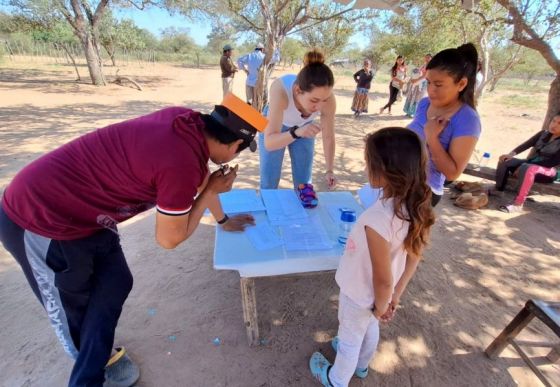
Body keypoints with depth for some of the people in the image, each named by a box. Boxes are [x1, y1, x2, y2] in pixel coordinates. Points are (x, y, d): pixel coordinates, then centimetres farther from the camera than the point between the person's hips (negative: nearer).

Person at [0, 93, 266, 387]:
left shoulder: (188, 123, -6)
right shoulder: (182, 165, -33)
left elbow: (202, 176, 12)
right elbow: (169, 239, -16)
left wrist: (223, 220, 25)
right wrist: (211, 191, -8)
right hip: (39, 220, -7)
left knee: (115, 285, 16)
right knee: (73, 307, 15)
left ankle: (98, 358, 41)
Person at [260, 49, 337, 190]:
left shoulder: (327, 97, -32)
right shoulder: (281, 90, -41)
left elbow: (328, 137, -18)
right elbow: (269, 142, -43)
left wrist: (329, 170, -25)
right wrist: (296, 132, -58)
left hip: (304, 128, 2)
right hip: (274, 127, -2)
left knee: (304, 184, 5)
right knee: (268, 183, 3)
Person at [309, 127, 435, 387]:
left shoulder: (377, 220, -42)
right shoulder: (416, 207, -17)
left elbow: (383, 280, -29)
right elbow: (414, 257, -4)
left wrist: (381, 306, -8)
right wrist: (396, 296, 7)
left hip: (361, 295, -6)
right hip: (376, 294, 7)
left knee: (349, 339, 23)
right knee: (369, 328, 33)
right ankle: (361, 365, 64)